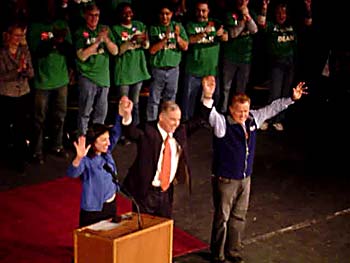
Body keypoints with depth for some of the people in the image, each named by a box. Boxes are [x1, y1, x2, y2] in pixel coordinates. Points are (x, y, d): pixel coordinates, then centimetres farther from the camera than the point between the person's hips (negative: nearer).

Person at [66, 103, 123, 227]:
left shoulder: (106, 152, 1)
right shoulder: (86, 160, -20)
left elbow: (116, 132, 1)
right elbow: (72, 173, -37)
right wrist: (79, 158, -56)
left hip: (111, 206, 7)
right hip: (93, 210, -7)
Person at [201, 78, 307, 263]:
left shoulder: (253, 119, -1)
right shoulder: (222, 123, -19)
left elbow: (272, 109, 12)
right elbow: (211, 114, -39)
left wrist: (292, 99, 11)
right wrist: (208, 97, -58)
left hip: (245, 178, 6)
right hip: (225, 180, -6)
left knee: (239, 216, 18)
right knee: (222, 217, 6)